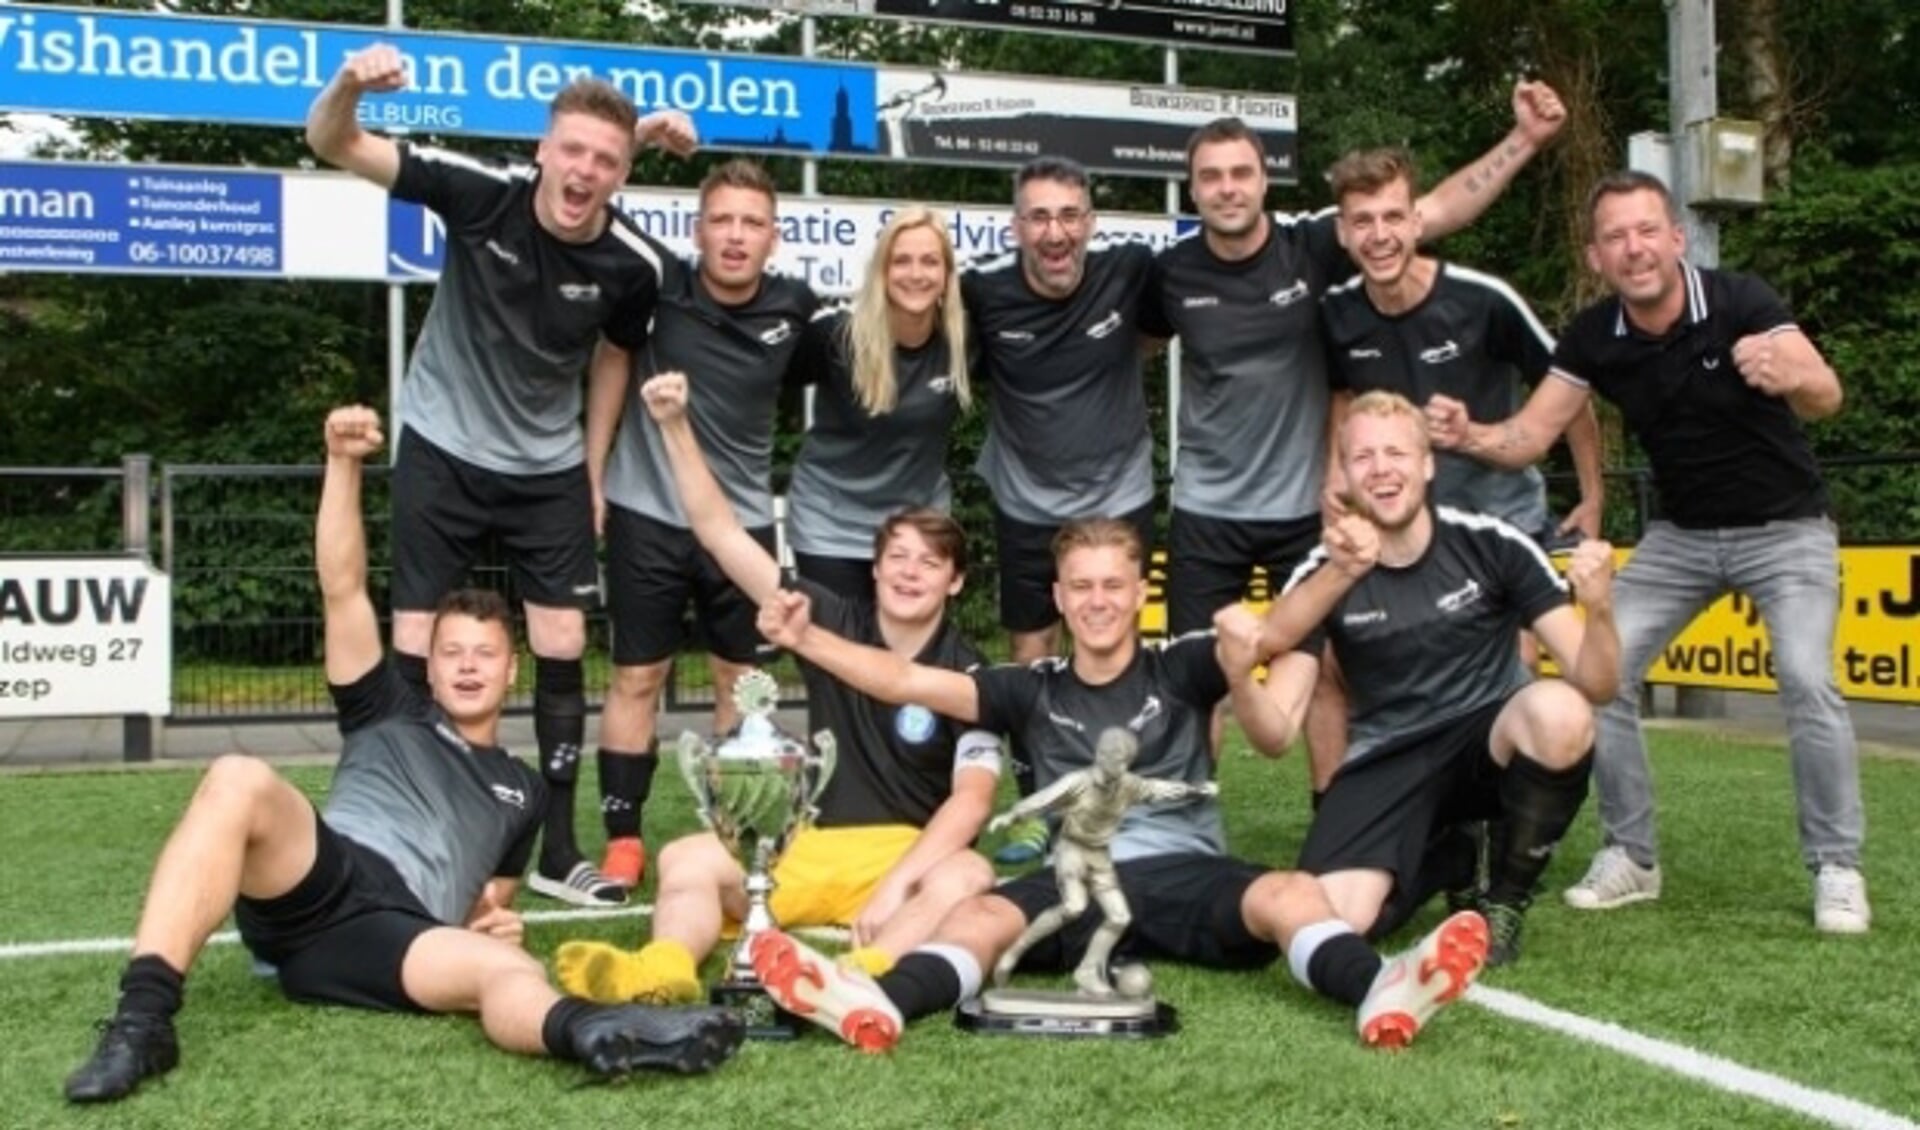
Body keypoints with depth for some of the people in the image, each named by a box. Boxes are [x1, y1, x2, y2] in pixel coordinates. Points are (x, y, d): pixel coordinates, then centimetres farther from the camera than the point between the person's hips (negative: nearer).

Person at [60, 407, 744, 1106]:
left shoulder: (522, 789, 33)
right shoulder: (387, 716, 27)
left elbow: (490, 900, 36)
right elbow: (342, 588, 16)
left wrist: (490, 921, 8)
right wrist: (343, 464, 6)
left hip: (399, 933, 1)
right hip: (313, 881, 0)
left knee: (512, 970, -35)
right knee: (241, 780, -33)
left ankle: (588, 1032, -71)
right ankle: (143, 1017, -40)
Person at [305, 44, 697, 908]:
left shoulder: (633, 263, -15)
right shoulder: (480, 193, -20)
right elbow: (332, 144, -20)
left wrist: (598, 471, 7)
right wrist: (348, 85, -42)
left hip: (549, 467, 2)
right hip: (443, 450, -2)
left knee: (563, 650, 2)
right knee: (415, 646, -1)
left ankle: (558, 851, 15)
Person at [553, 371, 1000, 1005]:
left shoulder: (965, 676, -3)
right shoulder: (834, 625, 5)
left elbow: (971, 800, -15)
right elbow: (724, 536, 2)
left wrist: (895, 884, -29)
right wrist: (675, 427, -7)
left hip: (914, 853, -3)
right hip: (811, 847, 3)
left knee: (968, 876, -35)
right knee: (686, 859, -21)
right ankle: (664, 970, -52)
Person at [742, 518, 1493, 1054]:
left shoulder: (1179, 668, 12)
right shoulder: (1035, 691, 16)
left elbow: (1238, 655, -11)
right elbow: (911, 682, 8)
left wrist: (1244, 657, -38)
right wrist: (806, 638, -4)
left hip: (1187, 873, 0)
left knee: (1289, 894, -30)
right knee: (981, 913, -29)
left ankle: (1380, 991, -57)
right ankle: (877, 1005, -56)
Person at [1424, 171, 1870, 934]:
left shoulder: (1739, 302, -23)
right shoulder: (1593, 337, -11)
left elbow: (1826, 397, -34)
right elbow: (1531, 435, -12)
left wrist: (1789, 377, -57)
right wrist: (1469, 436, -34)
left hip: (1785, 529, -4)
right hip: (1680, 534, 4)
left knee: (1807, 681, -22)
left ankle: (1837, 869, -3)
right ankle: (1630, 856, 8)